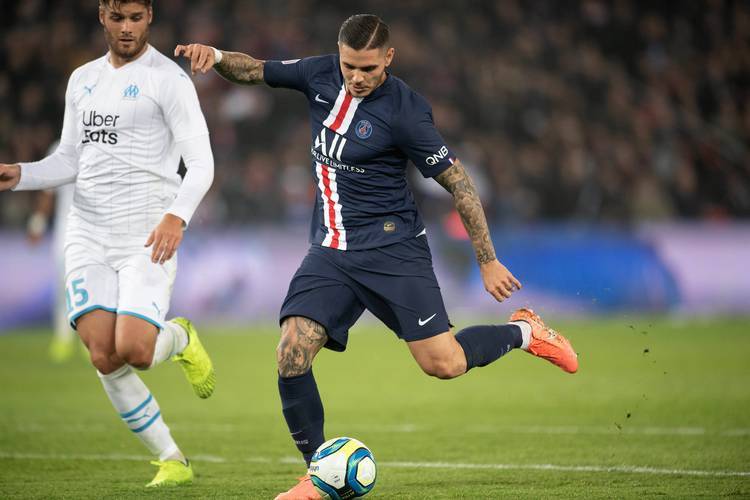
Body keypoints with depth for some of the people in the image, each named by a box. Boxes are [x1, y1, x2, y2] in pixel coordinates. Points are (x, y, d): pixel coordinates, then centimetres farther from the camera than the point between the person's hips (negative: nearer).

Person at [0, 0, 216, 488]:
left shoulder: (167, 78, -4)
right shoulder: (83, 80, 15)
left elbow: (201, 163, -10)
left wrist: (177, 216, -27)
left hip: (148, 237, -5)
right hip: (89, 235, 5)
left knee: (133, 351, -20)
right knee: (104, 357, -9)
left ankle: (181, 339, 18)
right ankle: (173, 460, 6)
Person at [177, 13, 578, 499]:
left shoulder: (406, 111, -16)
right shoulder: (321, 74, 0)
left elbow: (458, 182, -10)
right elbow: (255, 70, 12)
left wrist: (488, 261, -7)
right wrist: (216, 56, -10)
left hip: (393, 246, -5)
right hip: (330, 253, 5)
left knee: (442, 363, -9)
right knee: (291, 357, -13)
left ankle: (524, 332, 21)